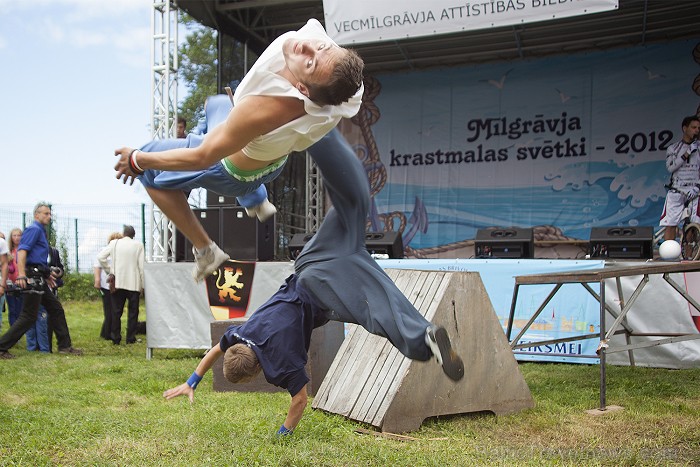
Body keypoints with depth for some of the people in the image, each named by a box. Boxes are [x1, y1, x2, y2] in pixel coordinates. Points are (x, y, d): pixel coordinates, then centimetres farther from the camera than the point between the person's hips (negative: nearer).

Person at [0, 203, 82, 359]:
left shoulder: (40, 231, 21)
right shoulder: (34, 229, -9)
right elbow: (22, 251, -21)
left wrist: (47, 275, 34)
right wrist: (21, 276, -32)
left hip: (40, 279, 10)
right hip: (33, 277, -10)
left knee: (56, 309, 11)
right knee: (28, 316, -8)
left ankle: (65, 346, 15)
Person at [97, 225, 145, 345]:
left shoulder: (114, 243, 2)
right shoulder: (138, 245, -2)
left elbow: (100, 257, -5)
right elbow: (141, 266, -4)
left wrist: (109, 270, 7)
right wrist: (143, 285, 2)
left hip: (117, 282, 2)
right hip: (134, 284, -2)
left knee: (116, 312, 8)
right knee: (133, 311, 6)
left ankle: (116, 338, 9)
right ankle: (130, 338, 4)